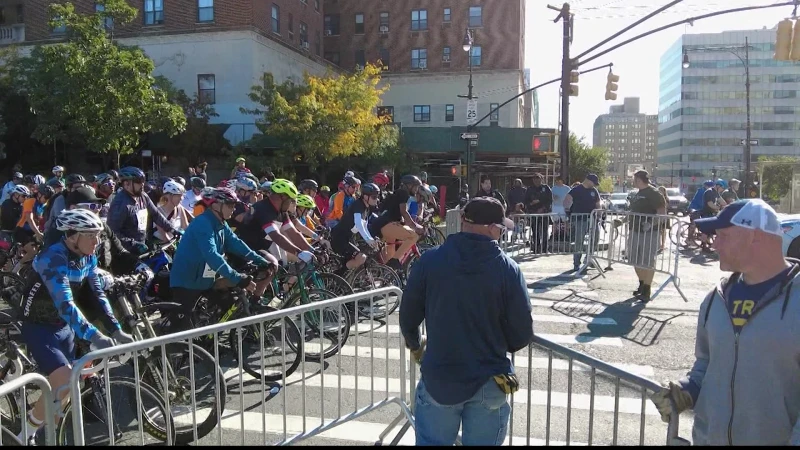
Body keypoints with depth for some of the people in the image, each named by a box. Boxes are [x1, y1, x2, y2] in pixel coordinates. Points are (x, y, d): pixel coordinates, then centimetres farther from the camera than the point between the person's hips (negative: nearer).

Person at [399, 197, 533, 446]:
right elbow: (523, 334, -8)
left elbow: (408, 315, -1)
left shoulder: (430, 260, -9)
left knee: (431, 442, 19)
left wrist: (415, 344, 21)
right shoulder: (508, 269, -13)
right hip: (489, 382, 0)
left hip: (438, 378, 1)